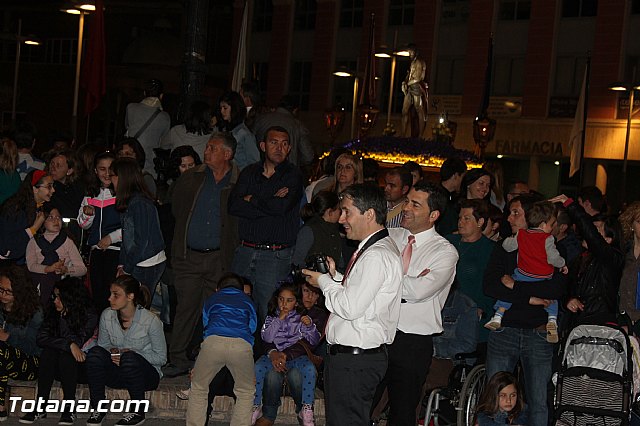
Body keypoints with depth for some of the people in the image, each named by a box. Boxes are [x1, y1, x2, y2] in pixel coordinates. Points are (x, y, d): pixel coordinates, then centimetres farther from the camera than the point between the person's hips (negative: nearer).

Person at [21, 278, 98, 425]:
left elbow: (78, 341, -20)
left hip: (80, 366, -4)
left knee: (65, 355, -33)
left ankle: (69, 409, -29)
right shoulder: (53, 313, 3)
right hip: (56, 368, 4)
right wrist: (69, 344, -24)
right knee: (48, 352, -27)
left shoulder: (89, 315, -9)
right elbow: (40, 338, -12)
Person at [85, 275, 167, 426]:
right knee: (95, 352, -25)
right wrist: (112, 352, -13)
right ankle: (97, 408, -16)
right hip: (116, 373, 4)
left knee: (129, 357, -36)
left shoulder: (151, 320, -16)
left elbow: (161, 357, -8)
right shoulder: (107, 315, -4)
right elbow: (103, 344, 11)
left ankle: (138, 412, -18)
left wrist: (133, 353, -21)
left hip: (146, 374, -3)